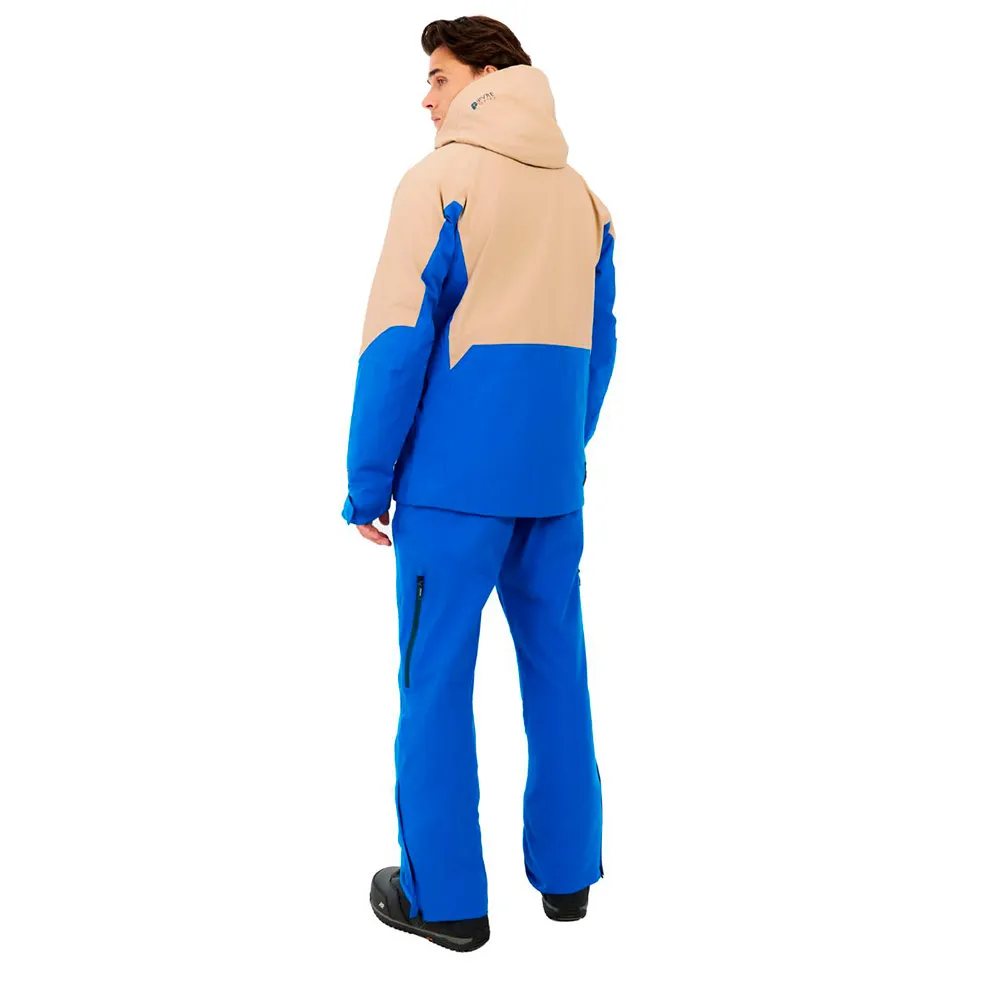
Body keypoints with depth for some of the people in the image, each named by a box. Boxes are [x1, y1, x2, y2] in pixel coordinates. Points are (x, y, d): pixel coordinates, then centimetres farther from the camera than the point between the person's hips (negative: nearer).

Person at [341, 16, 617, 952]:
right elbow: (597, 347, 14)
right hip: (554, 479, 6)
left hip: (454, 479, -6)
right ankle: (566, 870, 26)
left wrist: (368, 481, -5)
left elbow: (397, 341, -12)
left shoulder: (440, 181, -8)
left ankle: (445, 895, 13)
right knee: (556, 667, 14)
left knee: (436, 680, 4)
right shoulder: (583, 197, 11)